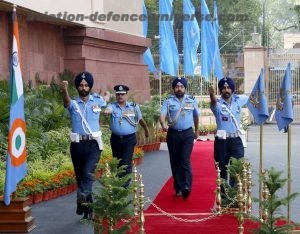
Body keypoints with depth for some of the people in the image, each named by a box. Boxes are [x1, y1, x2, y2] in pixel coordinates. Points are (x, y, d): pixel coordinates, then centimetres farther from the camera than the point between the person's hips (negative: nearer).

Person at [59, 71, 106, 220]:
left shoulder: (98, 100, 6)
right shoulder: (73, 103, 2)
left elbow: (106, 106, 33)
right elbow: (66, 101, -24)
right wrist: (64, 91, -41)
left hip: (93, 143, -1)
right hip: (77, 144, 2)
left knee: (88, 173, -24)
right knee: (80, 177, 9)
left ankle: (82, 200, -35)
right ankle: (88, 209, 21)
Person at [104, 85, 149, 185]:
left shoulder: (134, 106, 1)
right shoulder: (112, 106, 0)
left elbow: (140, 120, 16)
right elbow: (108, 110, -24)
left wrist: (146, 130, 30)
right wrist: (106, 111, -48)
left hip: (129, 139, -2)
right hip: (116, 138, 2)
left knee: (126, 163, -9)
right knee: (117, 163, 13)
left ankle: (125, 186, -5)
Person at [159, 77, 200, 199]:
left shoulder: (192, 100, 4)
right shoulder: (168, 101, 0)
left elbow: (196, 116, 18)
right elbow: (162, 114, -14)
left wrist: (196, 131, 26)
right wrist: (163, 124, -35)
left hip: (187, 134, -1)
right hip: (173, 134, 1)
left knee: (185, 161, -13)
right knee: (175, 162, 6)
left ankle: (186, 187, -21)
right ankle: (178, 188, 16)